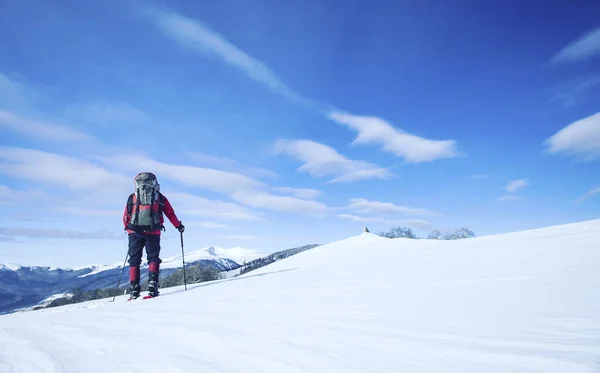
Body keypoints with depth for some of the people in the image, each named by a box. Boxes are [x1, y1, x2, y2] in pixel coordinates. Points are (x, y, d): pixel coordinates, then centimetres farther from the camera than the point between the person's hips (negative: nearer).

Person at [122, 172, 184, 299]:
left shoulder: (132, 198, 14)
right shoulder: (160, 198, 12)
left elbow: (125, 218, 16)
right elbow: (170, 214, 15)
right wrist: (178, 225, 29)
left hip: (135, 232, 1)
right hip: (153, 233, -1)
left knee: (134, 259, 10)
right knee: (153, 257, 11)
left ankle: (134, 287, 5)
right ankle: (153, 281, -9)